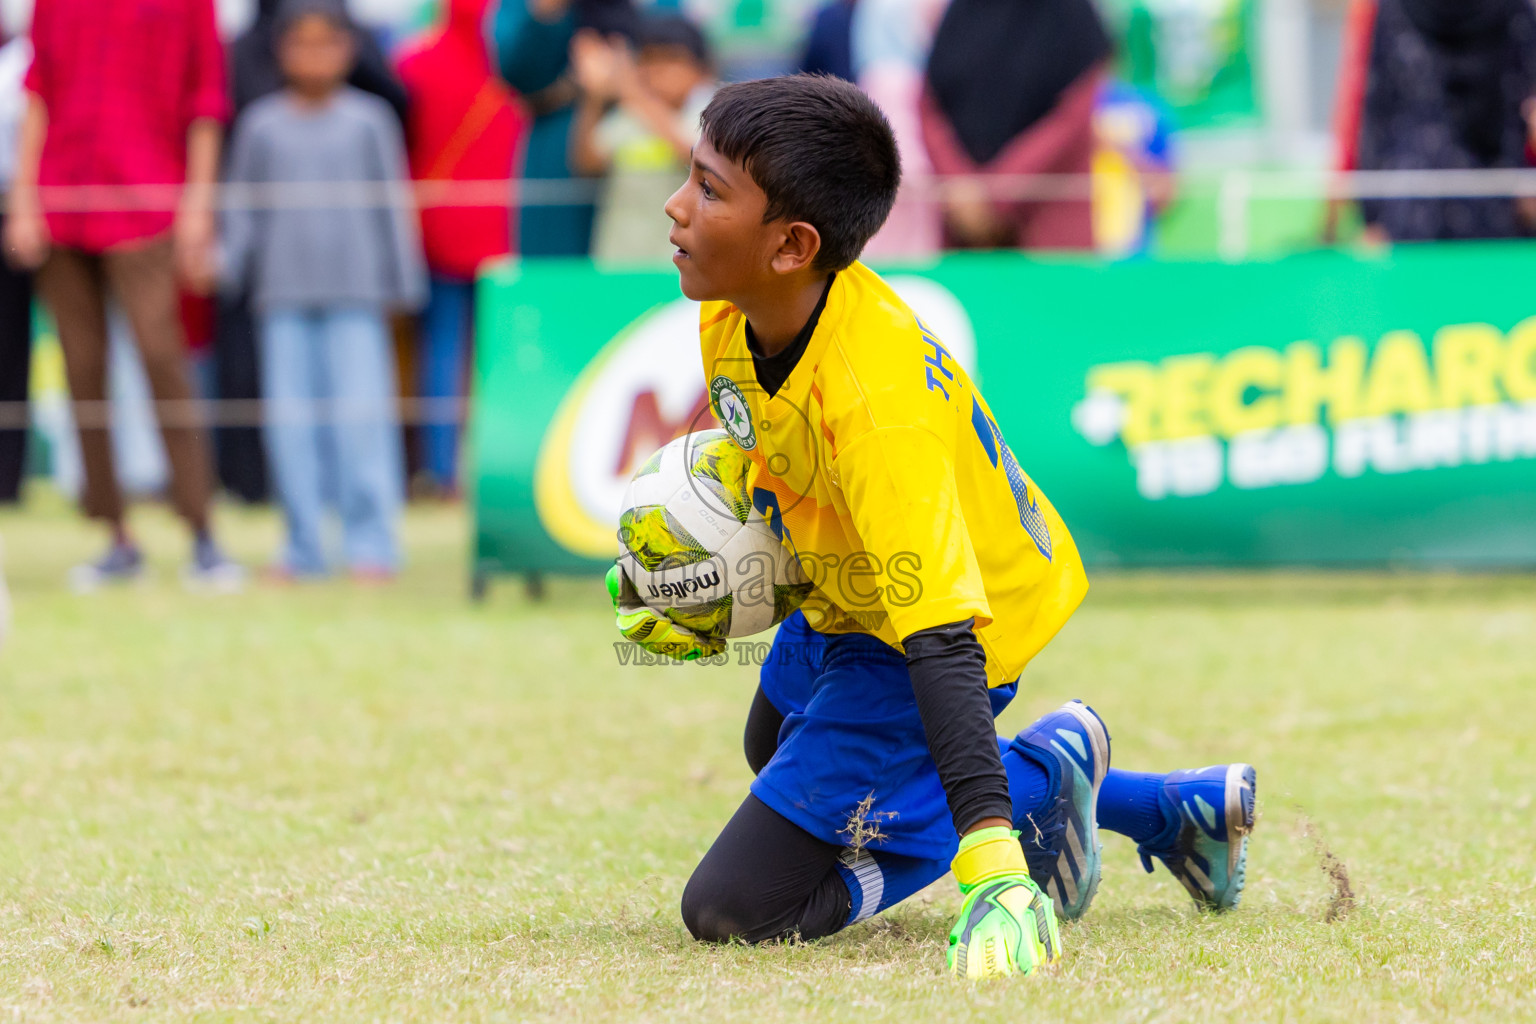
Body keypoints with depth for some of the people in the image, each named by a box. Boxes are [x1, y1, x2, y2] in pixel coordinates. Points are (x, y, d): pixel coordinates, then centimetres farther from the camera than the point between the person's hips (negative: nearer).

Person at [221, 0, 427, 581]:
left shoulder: (369, 121, 5)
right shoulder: (262, 125, 7)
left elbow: (392, 204, 9)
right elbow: (242, 206, 13)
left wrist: (399, 285, 7)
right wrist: (237, 270, 5)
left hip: (354, 294, -1)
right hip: (285, 297, 2)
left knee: (360, 414, -9)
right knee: (290, 418, 0)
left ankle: (371, 542, -5)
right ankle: (304, 544, 8)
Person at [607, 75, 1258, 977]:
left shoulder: (877, 402, -41)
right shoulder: (736, 315, -17)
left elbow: (940, 642, -46)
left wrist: (991, 854, -53)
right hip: (845, 599, 9)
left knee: (734, 910, -12)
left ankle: (1039, 781, 4)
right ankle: (1177, 808, 31)